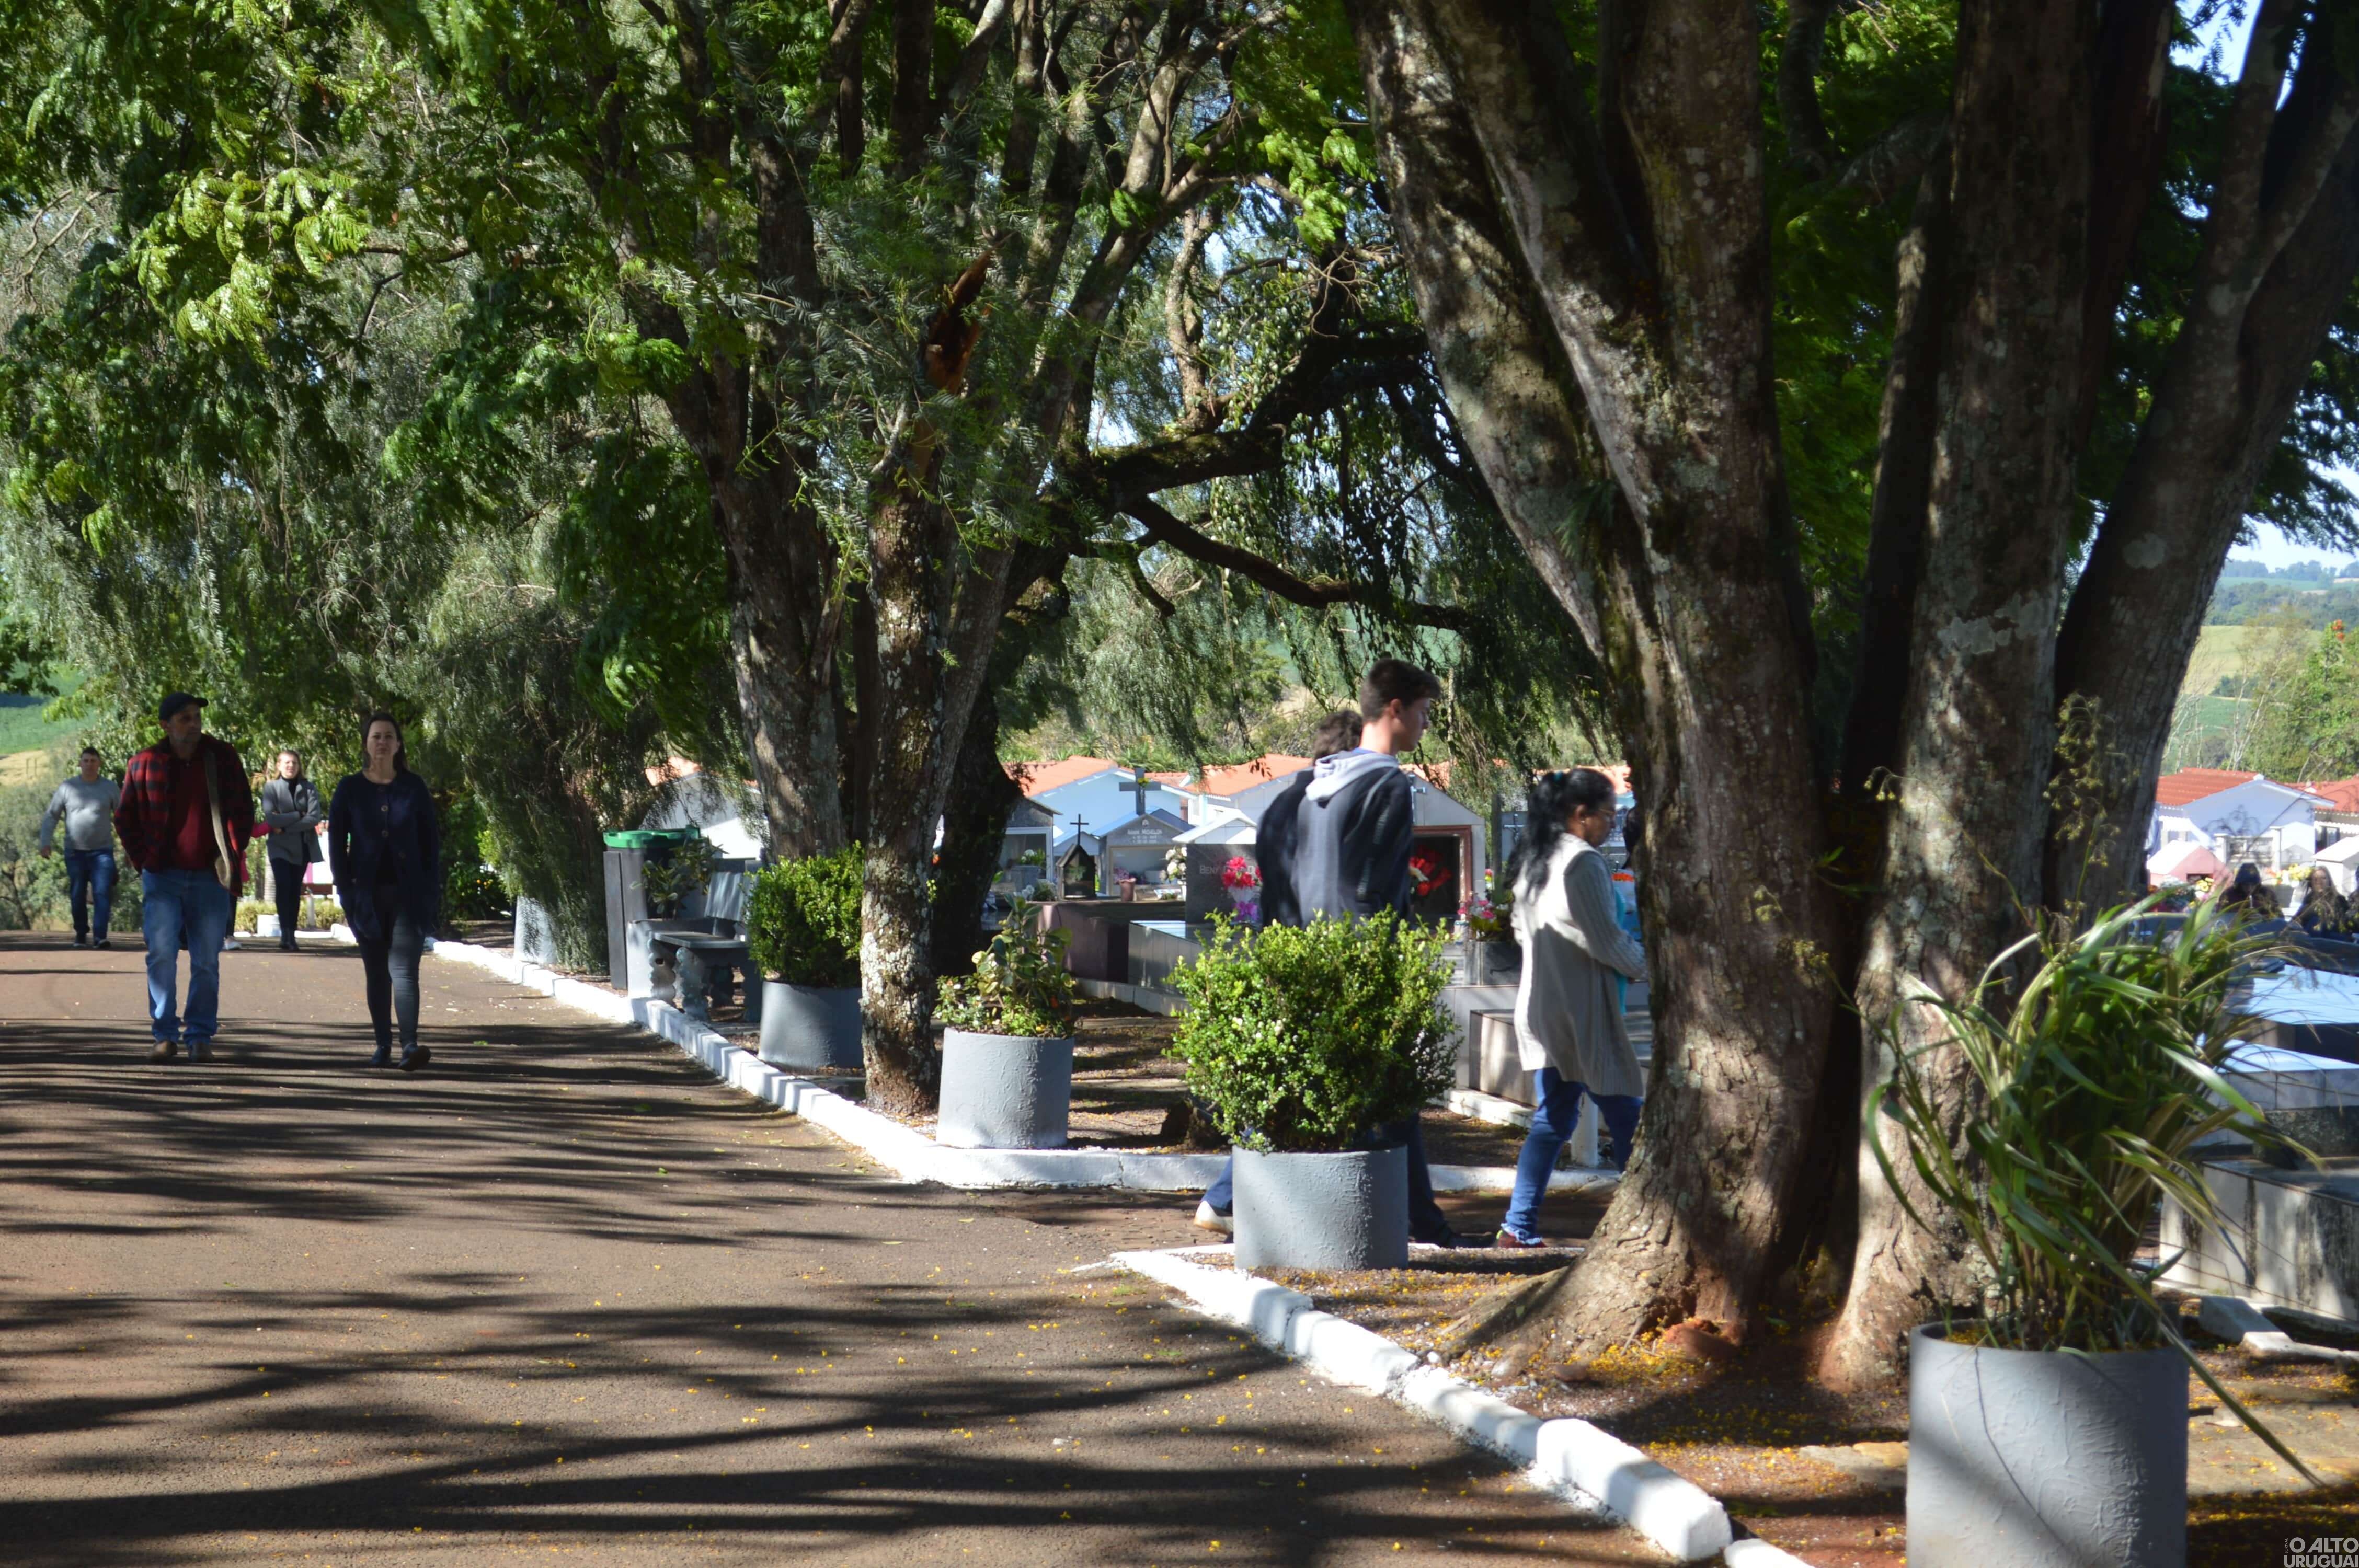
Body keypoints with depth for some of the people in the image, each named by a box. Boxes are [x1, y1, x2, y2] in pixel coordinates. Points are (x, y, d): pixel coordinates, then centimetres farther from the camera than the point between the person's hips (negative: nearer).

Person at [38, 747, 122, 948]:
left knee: (102, 893, -12)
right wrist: (46, 842, -3)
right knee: (78, 896, 6)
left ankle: (101, 937, -16)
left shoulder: (110, 788, 3)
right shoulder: (67, 787, 3)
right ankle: (81, 935, 20)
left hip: (102, 851, -1)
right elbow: (51, 816, 7)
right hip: (75, 852, 1)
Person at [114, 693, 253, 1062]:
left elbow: (243, 811, 11)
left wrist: (232, 856, 3)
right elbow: (125, 818, 11)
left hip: (210, 878, 1)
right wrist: (143, 861, 2)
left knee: (206, 962, 3)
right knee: (161, 955, -10)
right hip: (163, 877, -1)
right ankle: (165, 1035, -1)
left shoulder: (223, 758, 4)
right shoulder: (145, 764, 2)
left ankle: (200, 1036, 12)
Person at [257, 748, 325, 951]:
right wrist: (299, 815, -10)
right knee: (284, 887, -16)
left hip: (303, 847, 2)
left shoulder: (309, 788, 3)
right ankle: (286, 934, -19)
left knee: (296, 891, 4)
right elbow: (271, 818, -11)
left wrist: (285, 826, -10)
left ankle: (291, 935, 9)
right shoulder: (271, 788, 0)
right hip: (280, 847, -2)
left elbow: (315, 818, -7)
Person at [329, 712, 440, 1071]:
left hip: (408, 893, -1)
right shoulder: (350, 789, 4)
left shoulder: (413, 787, 5)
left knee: (403, 969, -12)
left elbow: (431, 841, 7)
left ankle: (410, 1045, -22)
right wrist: (346, 893, -2)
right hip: (369, 893, 1)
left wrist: (431, 891, -1)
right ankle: (383, 1045, 14)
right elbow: (337, 843, 5)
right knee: (377, 972, 7)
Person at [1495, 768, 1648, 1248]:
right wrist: (1646, 966, 0)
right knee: (1623, 1115, -1)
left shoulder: (1531, 862, 12)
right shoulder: (1583, 863, -16)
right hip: (1581, 1008, -9)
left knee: (1553, 1117, 11)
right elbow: (1608, 940, -16)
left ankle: (1519, 1226, 7)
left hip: (1539, 1006, 9)